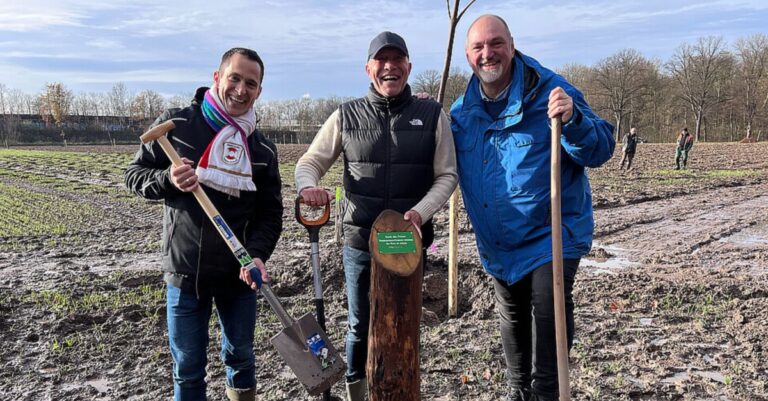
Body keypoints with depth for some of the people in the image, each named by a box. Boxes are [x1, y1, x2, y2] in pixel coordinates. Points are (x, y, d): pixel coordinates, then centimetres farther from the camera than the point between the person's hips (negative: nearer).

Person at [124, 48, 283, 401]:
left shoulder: (263, 149, 1)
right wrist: (167, 179, -21)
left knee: (241, 356, 18)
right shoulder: (176, 123, -5)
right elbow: (134, 174, 1)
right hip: (184, 272, -2)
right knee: (188, 368, 10)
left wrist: (258, 253, -16)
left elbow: (271, 212, 2)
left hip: (239, 273, 2)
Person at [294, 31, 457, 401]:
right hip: (360, 242, 0)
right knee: (360, 326, 13)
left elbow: (447, 175, 1)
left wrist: (420, 212, -16)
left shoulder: (432, 114, 1)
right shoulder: (347, 116, 1)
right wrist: (308, 186, -19)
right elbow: (310, 161, 5)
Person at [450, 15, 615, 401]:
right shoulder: (462, 109, 1)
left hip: (550, 235, -5)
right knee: (512, 321, 19)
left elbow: (601, 149, -17)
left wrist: (573, 120, -37)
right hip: (498, 243, 6)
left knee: (548, 316, -11)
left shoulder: (549, 91, -15)